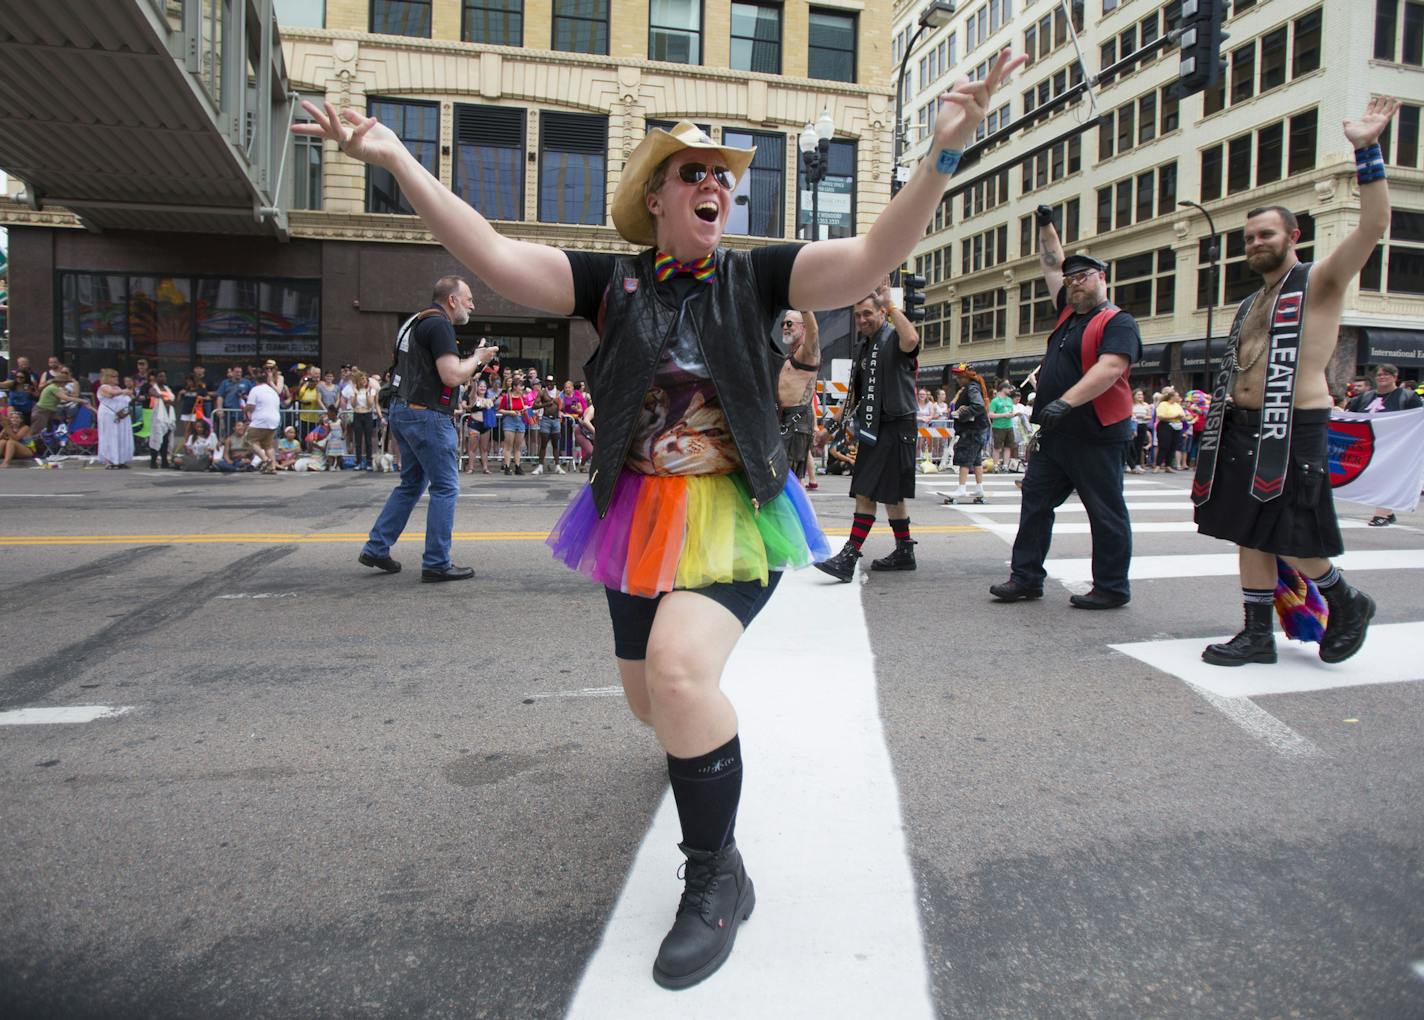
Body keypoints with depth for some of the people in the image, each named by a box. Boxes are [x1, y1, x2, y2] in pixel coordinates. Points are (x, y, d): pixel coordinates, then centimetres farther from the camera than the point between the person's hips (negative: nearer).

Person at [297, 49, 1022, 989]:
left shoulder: (753, 278, -1)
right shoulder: (613, 282, 2)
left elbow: (870, 258, -14)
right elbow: (495, 256, -7)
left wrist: (943, 155, -26)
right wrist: (398, 161, -15)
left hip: (732, 515, -3)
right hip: (638, 516, 4)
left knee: (680, 668, -28)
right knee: (652, 698, 16)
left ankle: (717, 879, -7)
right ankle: (714, 730, 57)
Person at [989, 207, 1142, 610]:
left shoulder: (1117, 322, -9)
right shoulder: (1069, 312, 15)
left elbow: (1110, 369, -25)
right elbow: (1052, 264, 28)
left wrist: (1066, 401, -34)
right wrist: (1046, 226, 23)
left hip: (1094, 436, -9)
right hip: (1054, 433, 9)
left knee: (1106, 513, 1)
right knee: (1035, 501, 8)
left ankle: (1112, 588, 9)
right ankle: (1026, 577, 15)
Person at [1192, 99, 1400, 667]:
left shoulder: (1318, 283, -1)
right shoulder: (1251, 304, 20)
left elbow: (1374, 226, -16)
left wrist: (1366, 152, -20)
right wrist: (1222, 417, 16)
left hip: (1294, 430, -7)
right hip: (1241, 428, 7)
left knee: (1293, 539, -6)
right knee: (1250, 534, 7)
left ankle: (1347, 603, 22)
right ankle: (1259, 635, 15)